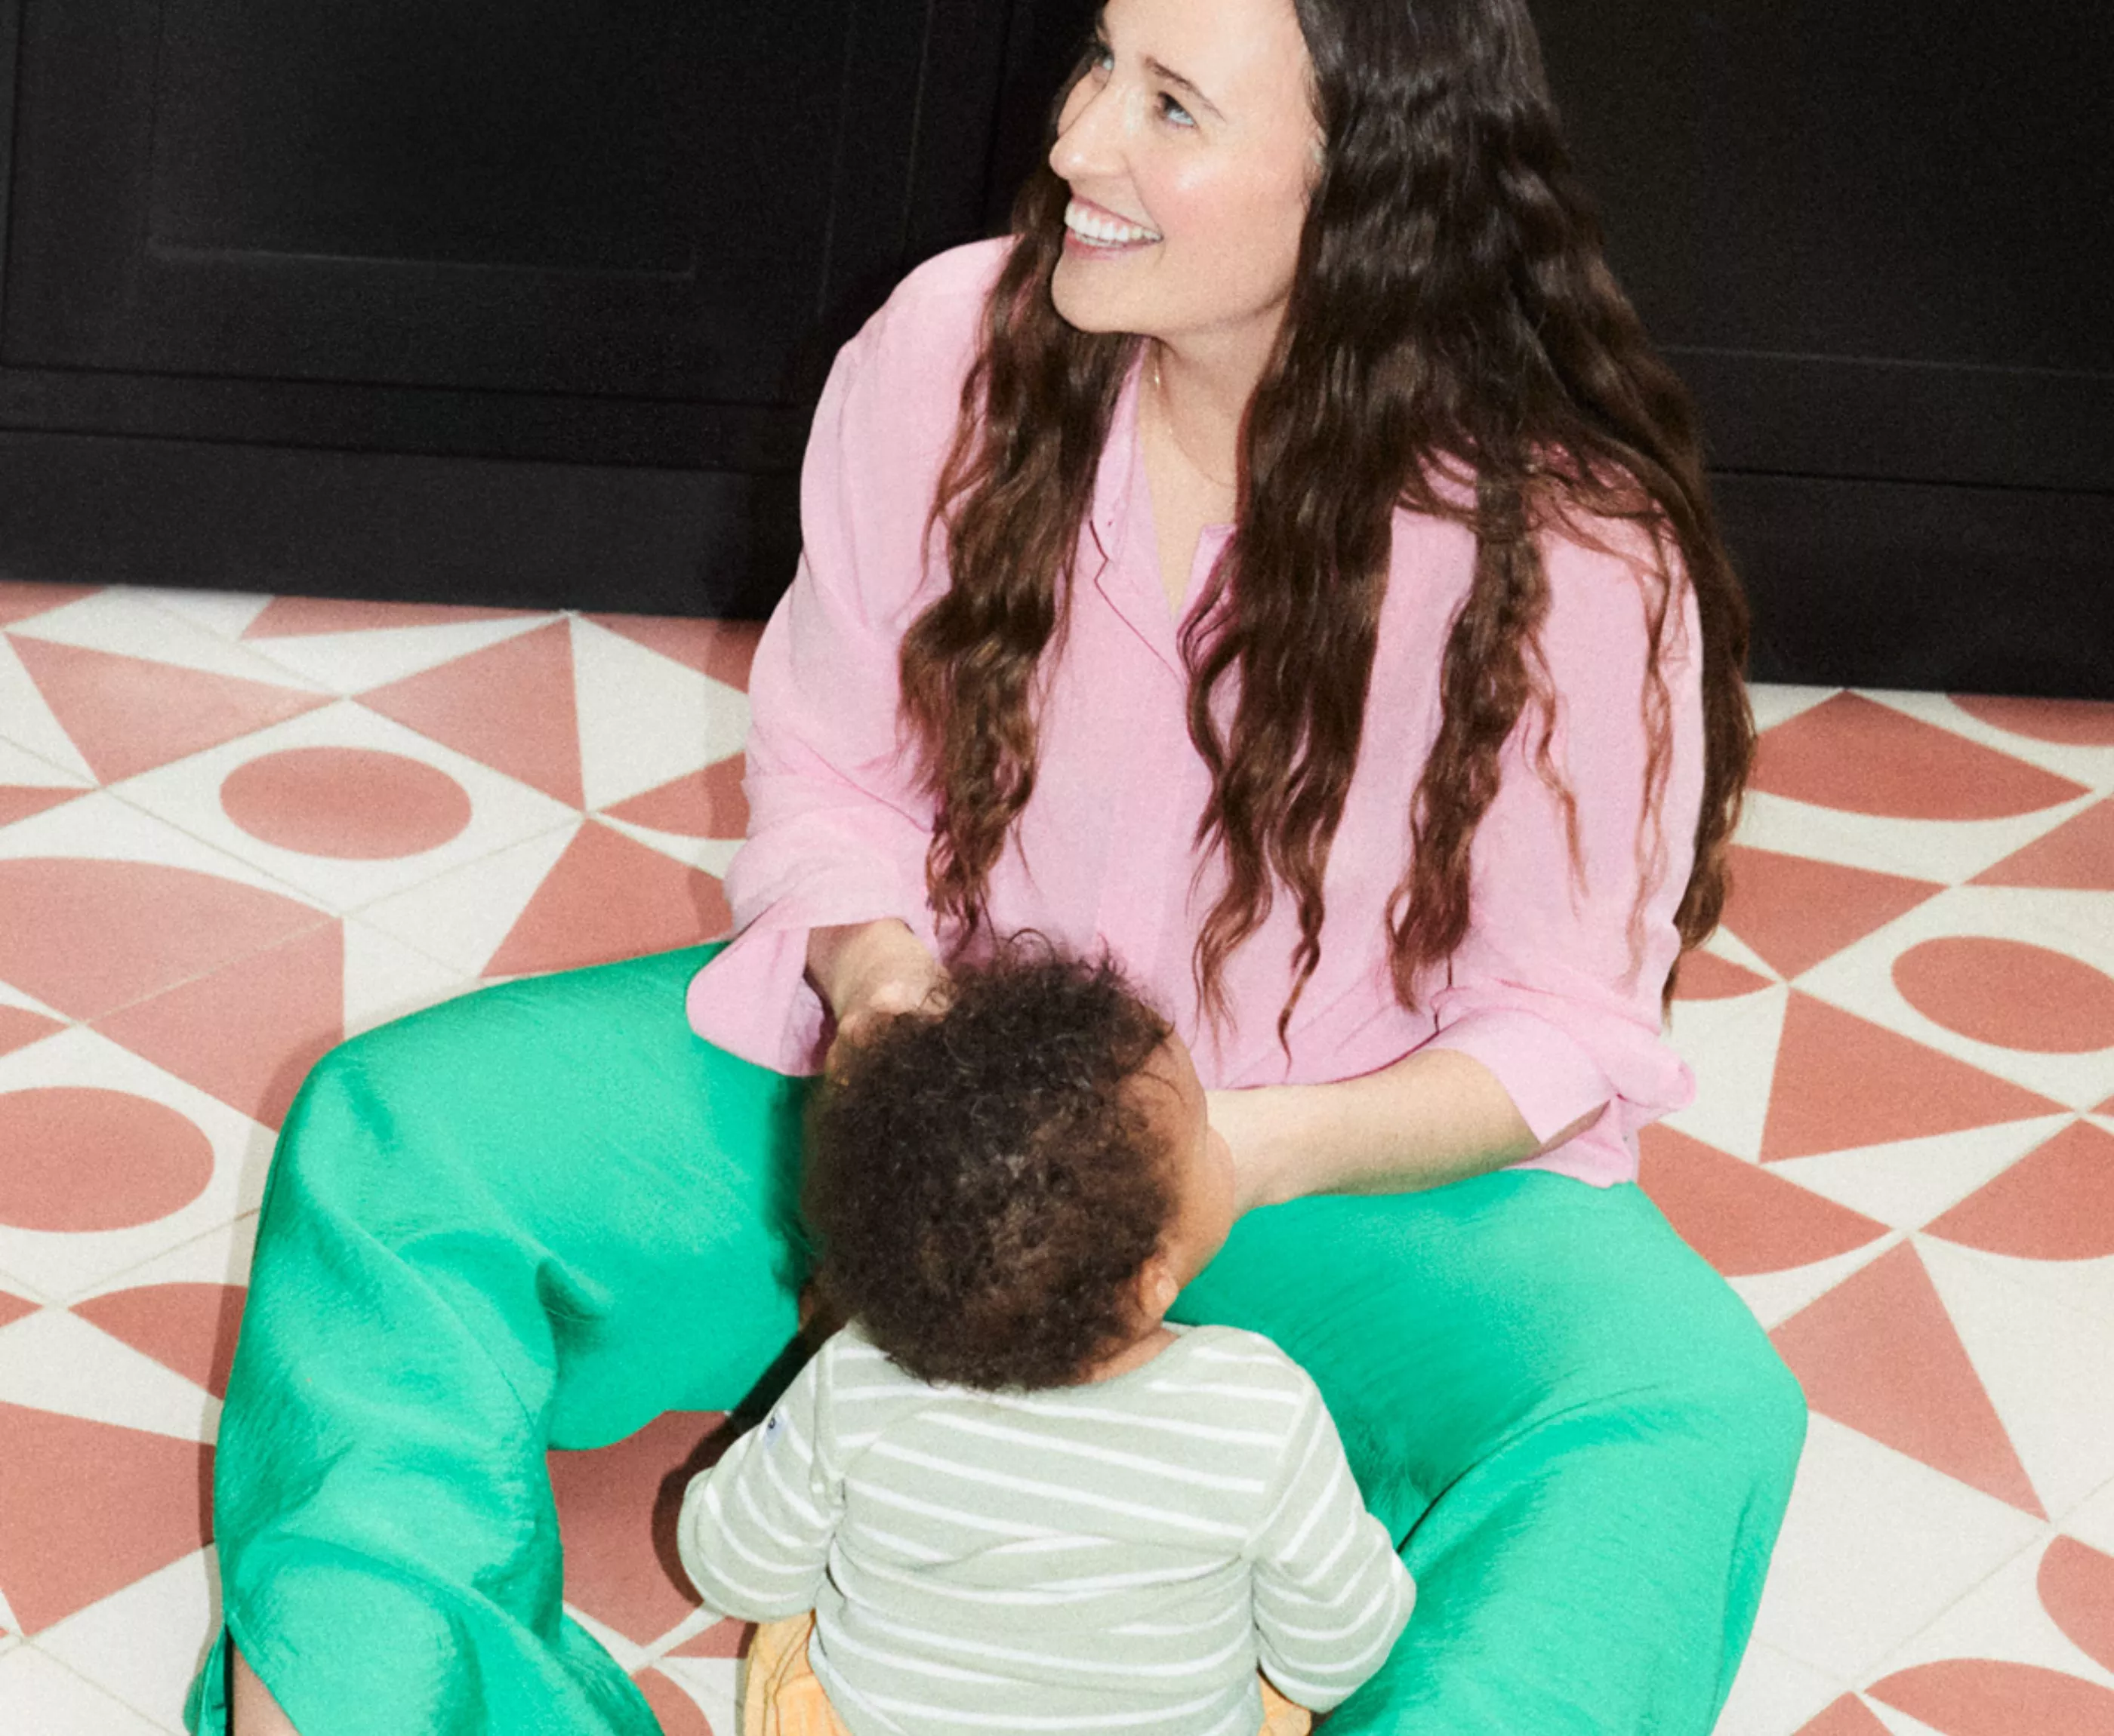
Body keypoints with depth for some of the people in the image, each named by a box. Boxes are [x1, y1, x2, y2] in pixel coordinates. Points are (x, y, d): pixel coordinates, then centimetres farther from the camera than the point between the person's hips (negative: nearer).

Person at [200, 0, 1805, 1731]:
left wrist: (1270, 1150, -29)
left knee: (1692, 1422, -34)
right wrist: (875, 970, -21)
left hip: (1355, 1165, -3)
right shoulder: (949, 350, -12)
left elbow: (1572, 1029, -12)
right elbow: (829, 775, 1)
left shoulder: (1571, 552, -21)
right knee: (394, 1134, -14)